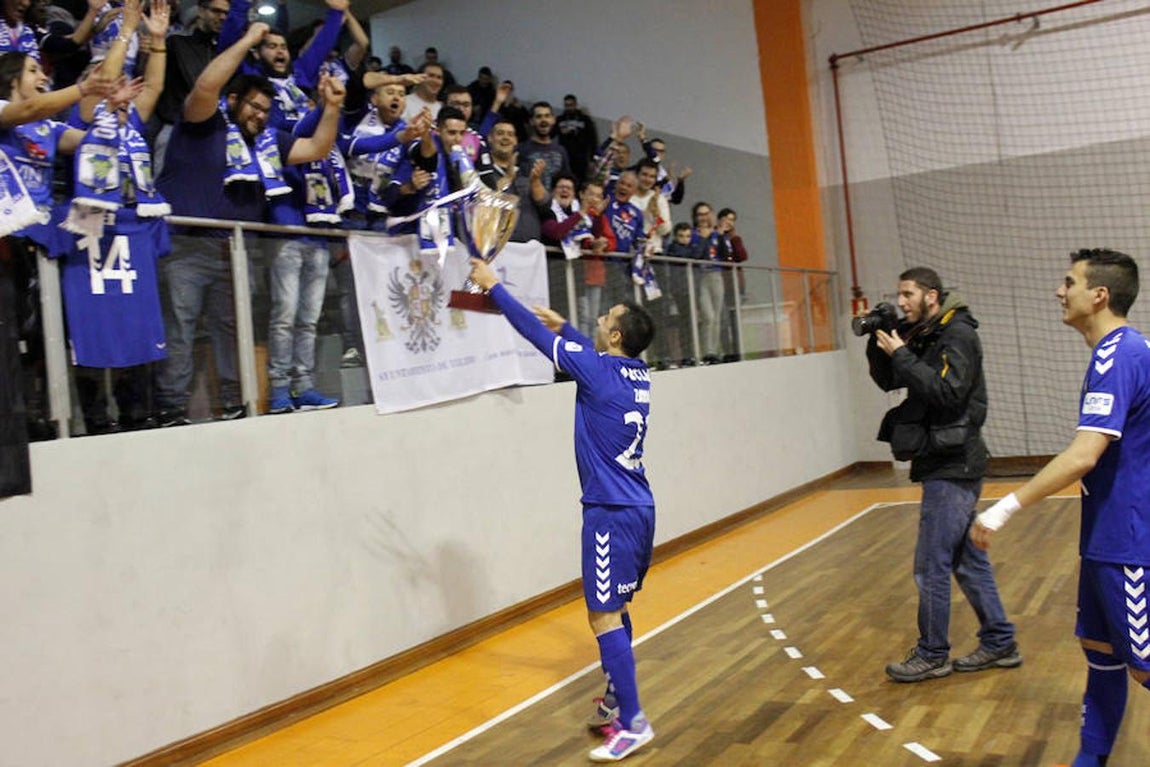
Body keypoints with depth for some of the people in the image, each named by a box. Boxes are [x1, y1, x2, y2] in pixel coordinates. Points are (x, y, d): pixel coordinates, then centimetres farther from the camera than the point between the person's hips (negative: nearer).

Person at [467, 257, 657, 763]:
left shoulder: (597, 371, -13)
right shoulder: (637, 374, 7)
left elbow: (534, 332, -6)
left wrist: (493, 286, 4)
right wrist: (565, 327, 40)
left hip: (611, 513, -9)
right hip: (637, 508, 9)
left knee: (604, 617, -4)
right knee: (613, 610, 18)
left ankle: (633, 723, -1)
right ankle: (616, 700, 30)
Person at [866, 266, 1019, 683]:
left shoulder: (958, 335, -13)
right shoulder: (924, 335, 13)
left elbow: (946, 393, -25)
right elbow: (889, 381, 14)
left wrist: (901, 355, -22)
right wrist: (878, 345, -2)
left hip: (952, 466, -9)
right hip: (944, 464, 9)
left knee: (931, 565, -3)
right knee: (967, 558, 15)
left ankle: (932, 655, 8)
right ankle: (999, 643, 25)